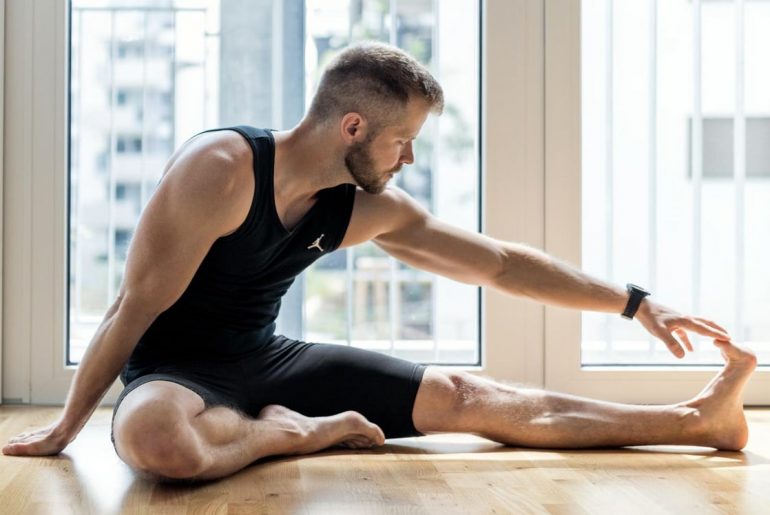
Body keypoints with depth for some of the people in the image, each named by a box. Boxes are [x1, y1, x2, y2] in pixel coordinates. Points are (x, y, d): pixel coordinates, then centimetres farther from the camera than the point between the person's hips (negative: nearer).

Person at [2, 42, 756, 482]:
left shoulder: (369, 208, -4)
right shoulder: (220, 168, -24)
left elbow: (501, 263, 3)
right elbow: (138, 305, -18)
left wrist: (636, 304, 3)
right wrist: (64, 429, -10)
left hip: (267, 362, 5)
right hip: (177, 369, -5)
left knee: (464, 397, -4)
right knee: (153, 438, -44)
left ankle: (696, 419, -2)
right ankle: (292, 432, -16)